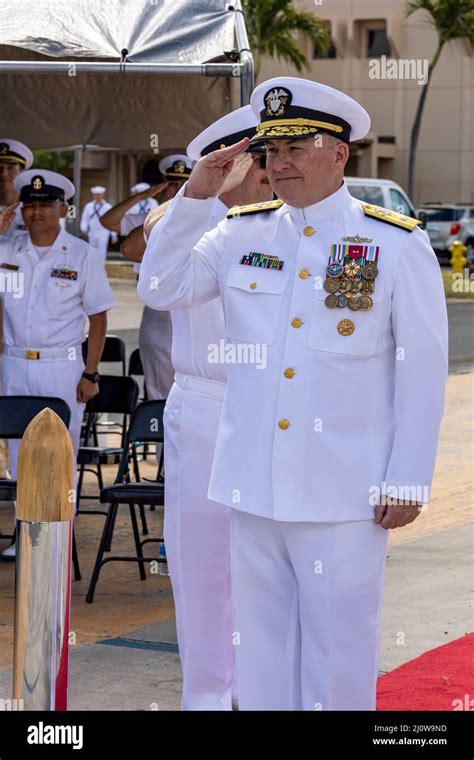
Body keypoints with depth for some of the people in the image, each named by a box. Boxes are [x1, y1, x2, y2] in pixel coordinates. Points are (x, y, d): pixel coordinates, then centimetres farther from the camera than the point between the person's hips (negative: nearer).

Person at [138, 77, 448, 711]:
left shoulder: (398, 243, -3)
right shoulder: (242, 232, 8)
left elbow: (422, 368, -3)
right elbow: (161, 291, 7)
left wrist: (407, 482, -6)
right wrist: (195, 196, -2)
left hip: (343, 493, -4)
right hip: (253, 487, 4)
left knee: (339, 655, 4)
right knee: (261, 646, 12)